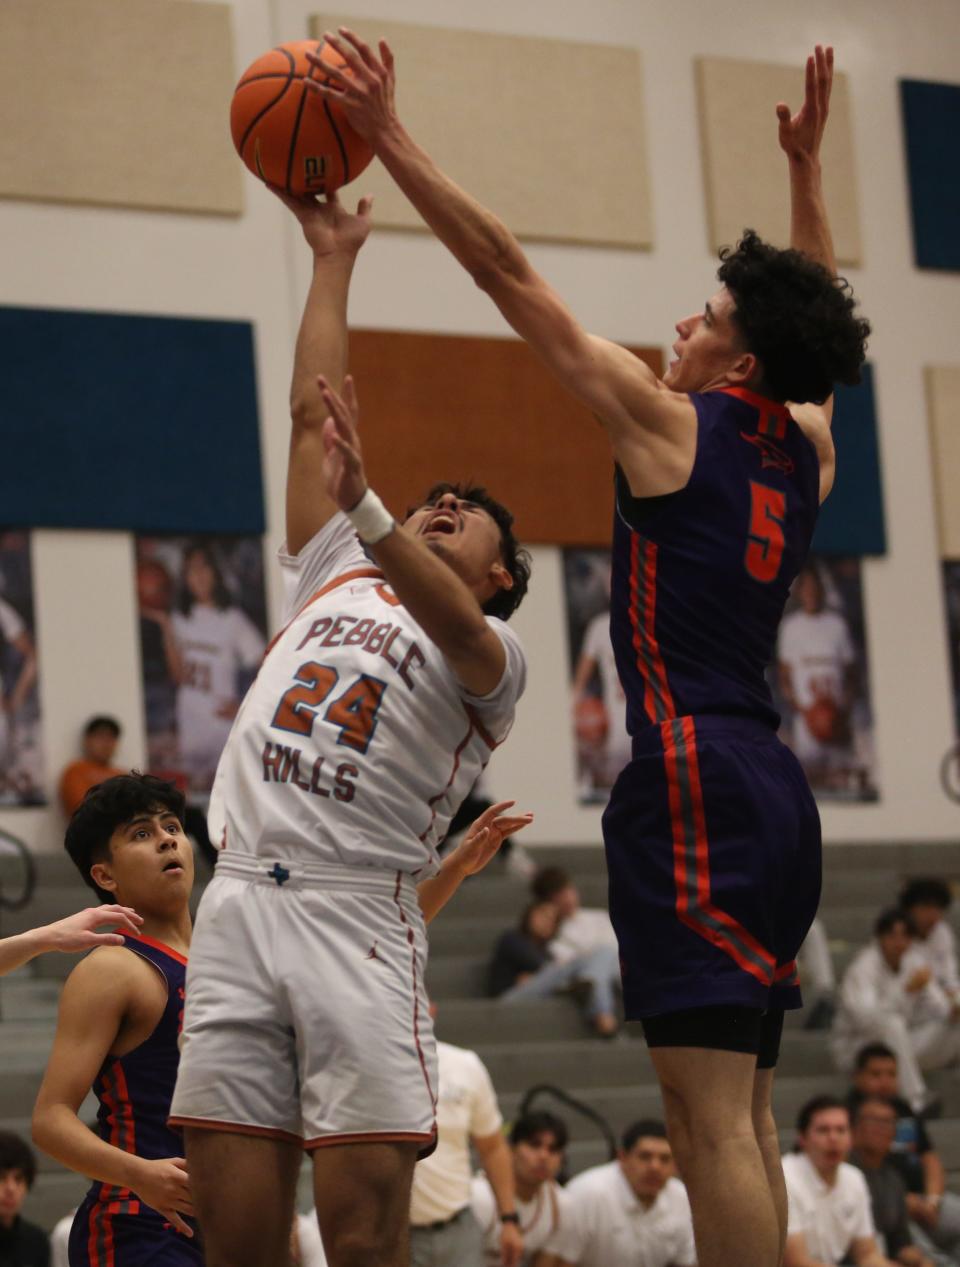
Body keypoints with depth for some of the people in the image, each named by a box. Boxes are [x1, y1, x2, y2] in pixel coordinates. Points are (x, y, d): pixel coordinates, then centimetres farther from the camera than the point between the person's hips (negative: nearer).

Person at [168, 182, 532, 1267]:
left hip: (358, 921, -4)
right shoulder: (334, 577, 25)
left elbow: (449, 624, -14)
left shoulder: (492, 651, 10)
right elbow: (317, 412, 24)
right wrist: (333, 259, 25)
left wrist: (363, 504, -29)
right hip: (241, 901, 4)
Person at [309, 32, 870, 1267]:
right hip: (769, 787, 8)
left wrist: (391, 141, 0)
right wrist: (807, 163, 38)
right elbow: (809, 321, 35)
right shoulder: (806, 449, 14)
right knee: (740, 1107, 12)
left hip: (695, 777, -8)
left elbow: (510, 274, -3)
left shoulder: (666, 420, -4)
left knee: (709, 1107, -13)